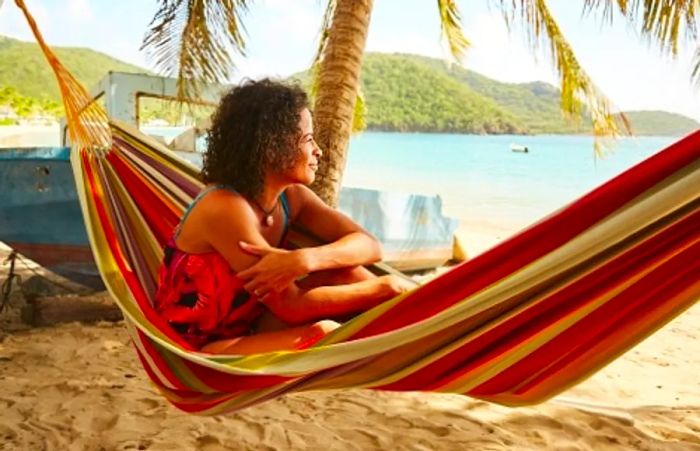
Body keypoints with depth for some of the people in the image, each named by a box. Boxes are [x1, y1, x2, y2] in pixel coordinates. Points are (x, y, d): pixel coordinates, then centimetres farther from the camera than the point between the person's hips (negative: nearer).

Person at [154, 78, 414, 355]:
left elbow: (368, 246, -9)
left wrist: (304, 259, -29)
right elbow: (291, 306, -26)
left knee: (341, 273, -12)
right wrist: (383, 288, -22)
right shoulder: (224, 208, -25)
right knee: (323, 334, -29)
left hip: (249, 333, 7)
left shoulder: (291, 196, -2)